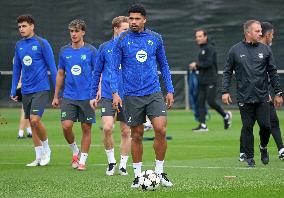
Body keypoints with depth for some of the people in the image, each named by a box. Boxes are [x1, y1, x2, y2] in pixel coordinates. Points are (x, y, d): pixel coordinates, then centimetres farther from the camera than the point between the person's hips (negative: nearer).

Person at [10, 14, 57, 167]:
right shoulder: (19, 45, 10)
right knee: (32, 123, 7)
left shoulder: (42, 43, -6)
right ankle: (39, 157, 14)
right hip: (26, 91, 6)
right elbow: (16, 69, 17)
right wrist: (13, 90, 13)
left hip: (41, 89, -6)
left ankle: (46, 149, 4)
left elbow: (52, 67, -5)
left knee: (35, 119, -17)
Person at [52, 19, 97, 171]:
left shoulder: (91, 51, -2)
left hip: (87, 96, -2)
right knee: (66, 126, -10)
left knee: (86, 128, 2)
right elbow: (60, 74, 15)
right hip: (69, 97, 2)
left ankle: (82, 159, 12)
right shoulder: (64, 51, 7)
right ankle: (75, 151, 15)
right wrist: (56, 96, 13)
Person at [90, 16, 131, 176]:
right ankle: (111, 161, 4)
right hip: (108, 96, -1)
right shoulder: (105, 48, 4)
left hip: (127, 96, 1)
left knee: (126, 132, 3)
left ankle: (123, 165, 15)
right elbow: (97, 73, 11)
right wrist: (94, 95, 9)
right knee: (107, 128, -14)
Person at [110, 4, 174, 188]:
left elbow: (164, 66, 14)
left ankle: (160, 171, 2)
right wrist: (115, 92, -10)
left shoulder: (155, 38, 5)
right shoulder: (121, 40, -1)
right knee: (137, 135, 5)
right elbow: (115, 68, 1)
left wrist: (170, 91, 9)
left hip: (154, 92, 1)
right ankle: (138, 175, 16)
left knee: (161, 130, -13)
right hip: (132, 95, -1)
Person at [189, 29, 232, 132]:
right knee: (200, 101, 1)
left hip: (211, 80, -9)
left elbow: (209, 63, -19)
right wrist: (195, 67, 6)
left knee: (211, 101, -10)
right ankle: (202, 125, 1)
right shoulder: (202, 49, 18)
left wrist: (197, 65, -12)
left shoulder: (210, 48, -10)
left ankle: (226, 115, 13)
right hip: (202, 81, 9)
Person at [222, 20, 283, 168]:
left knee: (265, 125, -4)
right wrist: (225, 91, -3)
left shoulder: (265, 49, 6)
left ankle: (263, 147, 25)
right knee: (247, 127, 1)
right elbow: (227, 72, 7)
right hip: (244, 98, -1)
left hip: (262, 97, 1)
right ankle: (249, 158, 11)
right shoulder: (235, 50, 2)